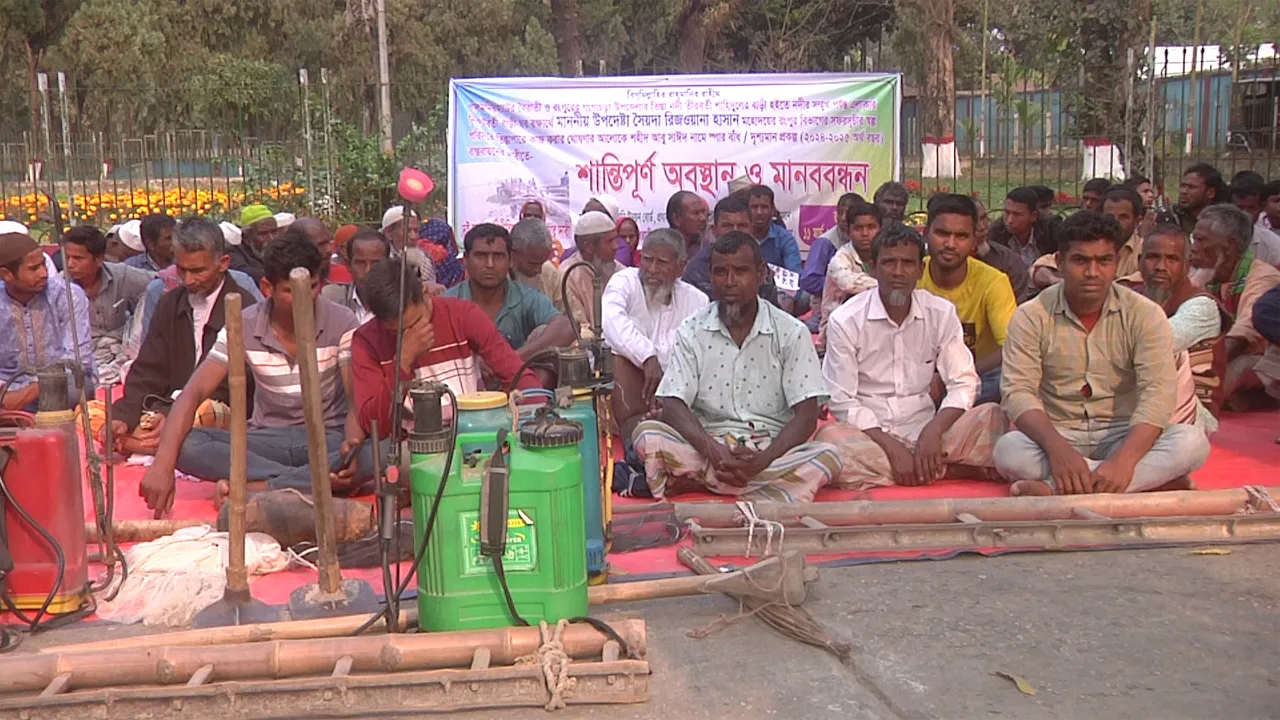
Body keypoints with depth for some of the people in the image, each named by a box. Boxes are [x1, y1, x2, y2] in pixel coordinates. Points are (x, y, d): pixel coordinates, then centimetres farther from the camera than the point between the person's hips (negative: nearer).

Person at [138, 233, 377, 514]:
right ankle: (322, 481, -28)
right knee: (186, 446, -25)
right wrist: (163, 464, -28)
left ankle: (253, 489, -28)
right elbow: (192, 394, -12)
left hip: (328, 439, -1)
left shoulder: (341, 323, -9)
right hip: (267, 439, 2)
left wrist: (352, 444, -37)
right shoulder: (243, 327, -6)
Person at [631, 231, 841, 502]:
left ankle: (696, 479, -25)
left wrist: (764, 459, -22)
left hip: (772, 451, 2)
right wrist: (713, 451, -23)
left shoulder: (791, 333, 1)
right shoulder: (692, 331, 4)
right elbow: (673, 407, -4)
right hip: (707, 446, -1)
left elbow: (806, 415, -4)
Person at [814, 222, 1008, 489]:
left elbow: (963, 383, 1)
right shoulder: (845, 321, -5)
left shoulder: (942, 314, 4)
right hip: (869, 434, -1)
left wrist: (933, 431, -18)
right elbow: (842, 402, -8)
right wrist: (892, 448, -18)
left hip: (925, 430, 1)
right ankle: (949, 470, -24)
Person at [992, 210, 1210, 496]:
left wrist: (1124, 460, -31)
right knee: (1008, 450, -33)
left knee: (1192, 443, -28)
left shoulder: (1145, 314, -3)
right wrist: (1058, 449, -33)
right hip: (1057, 435, -1)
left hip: (1123, 435, 1)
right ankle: (1152, 479, -28)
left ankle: (1056, 488, -33)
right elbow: (1019, 391, -14)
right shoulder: (1031, 317, -4)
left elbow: (1156, 392, -14)